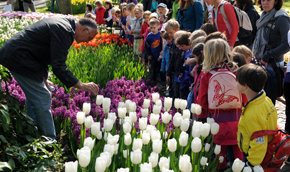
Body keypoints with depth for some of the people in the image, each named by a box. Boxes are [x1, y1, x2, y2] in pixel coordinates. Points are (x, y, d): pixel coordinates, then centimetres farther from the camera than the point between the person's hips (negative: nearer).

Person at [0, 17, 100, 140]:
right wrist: (81, 86, -22)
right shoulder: (64, 31, -20)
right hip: (19, 58, -11)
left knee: (33, 97, 19)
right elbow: (58, 67, -24)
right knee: (42, 98, -5)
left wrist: (43, 79, 18)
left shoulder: (63, 23, 13)